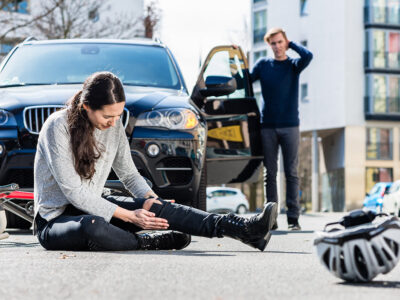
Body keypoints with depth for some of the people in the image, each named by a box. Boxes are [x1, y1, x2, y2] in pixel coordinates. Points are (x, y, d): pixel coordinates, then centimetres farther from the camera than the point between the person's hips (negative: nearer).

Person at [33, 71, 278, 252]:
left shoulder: (114, 126, 2)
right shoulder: (58, 126, -20)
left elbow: (129, 174, 12)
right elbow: (74, 192, -23)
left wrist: (150, 198, -10)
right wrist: (129, 216, -24)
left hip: (93, 207, 6)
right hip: (55, 219, -6)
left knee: (158, 207, -18)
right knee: (92, 226, -42)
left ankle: (246, 229, -27)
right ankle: (152, 243, -15)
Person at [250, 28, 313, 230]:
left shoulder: (293, 65, 5)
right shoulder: (263, 64, 10)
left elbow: (307, 56, -15)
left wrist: (291, 44, -1)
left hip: (290, 126, -1)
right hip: (268, 126, 1)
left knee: (291, 173, -2)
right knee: (270, 173, 2)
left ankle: (293, 218, -1)